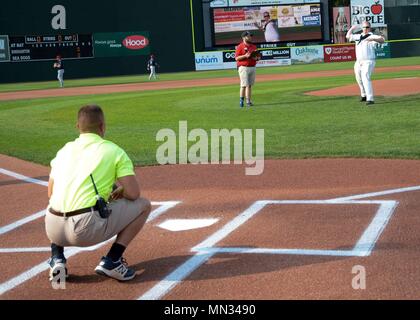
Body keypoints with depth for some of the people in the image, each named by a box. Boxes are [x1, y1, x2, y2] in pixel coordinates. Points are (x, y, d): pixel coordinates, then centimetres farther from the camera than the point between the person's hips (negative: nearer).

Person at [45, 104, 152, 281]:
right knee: (144, 205, 14)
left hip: (54, 231, 5)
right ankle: (111, 261, 4)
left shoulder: (64, 149, 19)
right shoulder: (114, 151, 5)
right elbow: (133, 194, -3)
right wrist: (119, 191, 22)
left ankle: (57, 259, 18)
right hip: (88, 230, -5)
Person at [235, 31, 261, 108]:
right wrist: (245, 56, -22)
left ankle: (248, 101, 11)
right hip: (243, 68, -6)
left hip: (252, 67, 6)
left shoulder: (254, 46, 14)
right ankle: (241, 101, -3)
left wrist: (257, 58, -5)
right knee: (244, 85, -9)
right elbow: (237, 58, -11)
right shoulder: (240, 46, -5)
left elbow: (258, 56, 18)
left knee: (250, 85, 8)